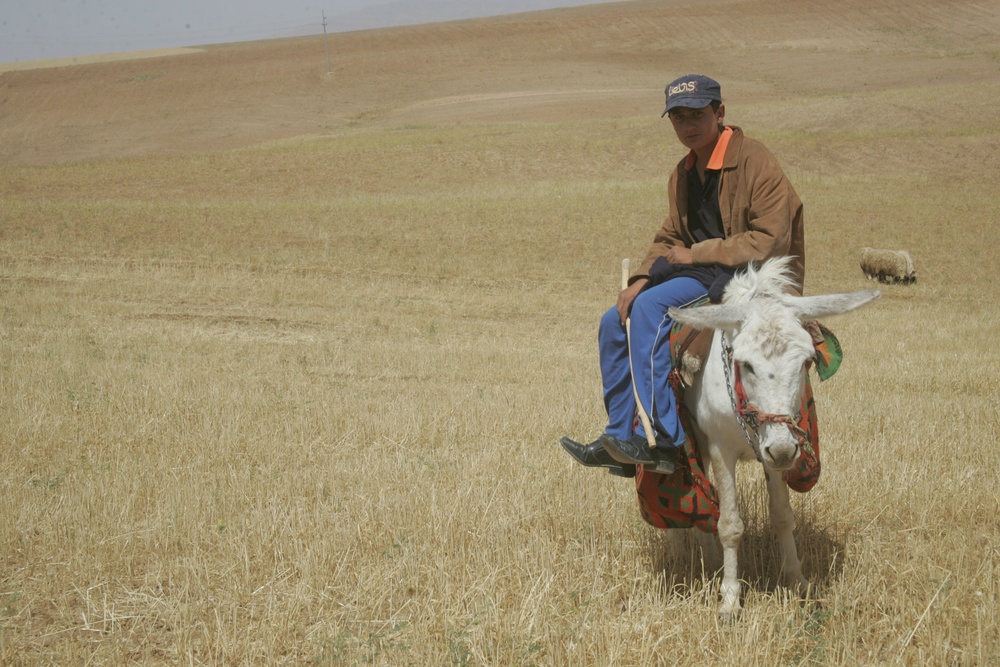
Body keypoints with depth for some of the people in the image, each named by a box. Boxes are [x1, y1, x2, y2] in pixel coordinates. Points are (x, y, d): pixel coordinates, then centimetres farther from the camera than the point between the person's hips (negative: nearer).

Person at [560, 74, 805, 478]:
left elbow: (769, 241, -21)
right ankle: (621, 438, 3)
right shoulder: (683, 174, 12)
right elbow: (670, 239, 18)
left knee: (651, 308, -28)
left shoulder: (755, 162, -14)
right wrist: (642, 279, -2)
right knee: (615, 323, -1)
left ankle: (665, 442, -31)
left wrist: (696, 255, -16)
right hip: (705, 275, 9)